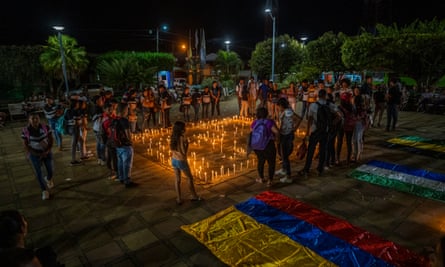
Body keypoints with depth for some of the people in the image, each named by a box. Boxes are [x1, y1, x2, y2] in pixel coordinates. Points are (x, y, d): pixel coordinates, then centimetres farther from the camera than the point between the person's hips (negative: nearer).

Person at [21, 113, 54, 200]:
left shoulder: (46, 127, -12)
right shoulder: (25, 131, -13)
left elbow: (51, 140, -6)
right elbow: (25, 145, -8)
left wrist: (47, 151, -16)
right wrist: (36, 154, -14)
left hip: (47, 153, 1)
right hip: (34, 155, -1)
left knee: (50, 170, 9)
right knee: (38, 173, -3)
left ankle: (48, 179, 44)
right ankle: (44, 191, 11)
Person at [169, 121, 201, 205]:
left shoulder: (173, 137, -3)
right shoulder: (181, 138, -26)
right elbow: (184, 152, -24)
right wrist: (187, 143, -12)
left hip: (174, 160, 7)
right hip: (181, 162, -7)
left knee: (177, 180, 16)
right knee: (190, 178, 15)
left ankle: (179, 199, 25)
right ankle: (194, 196, 31)